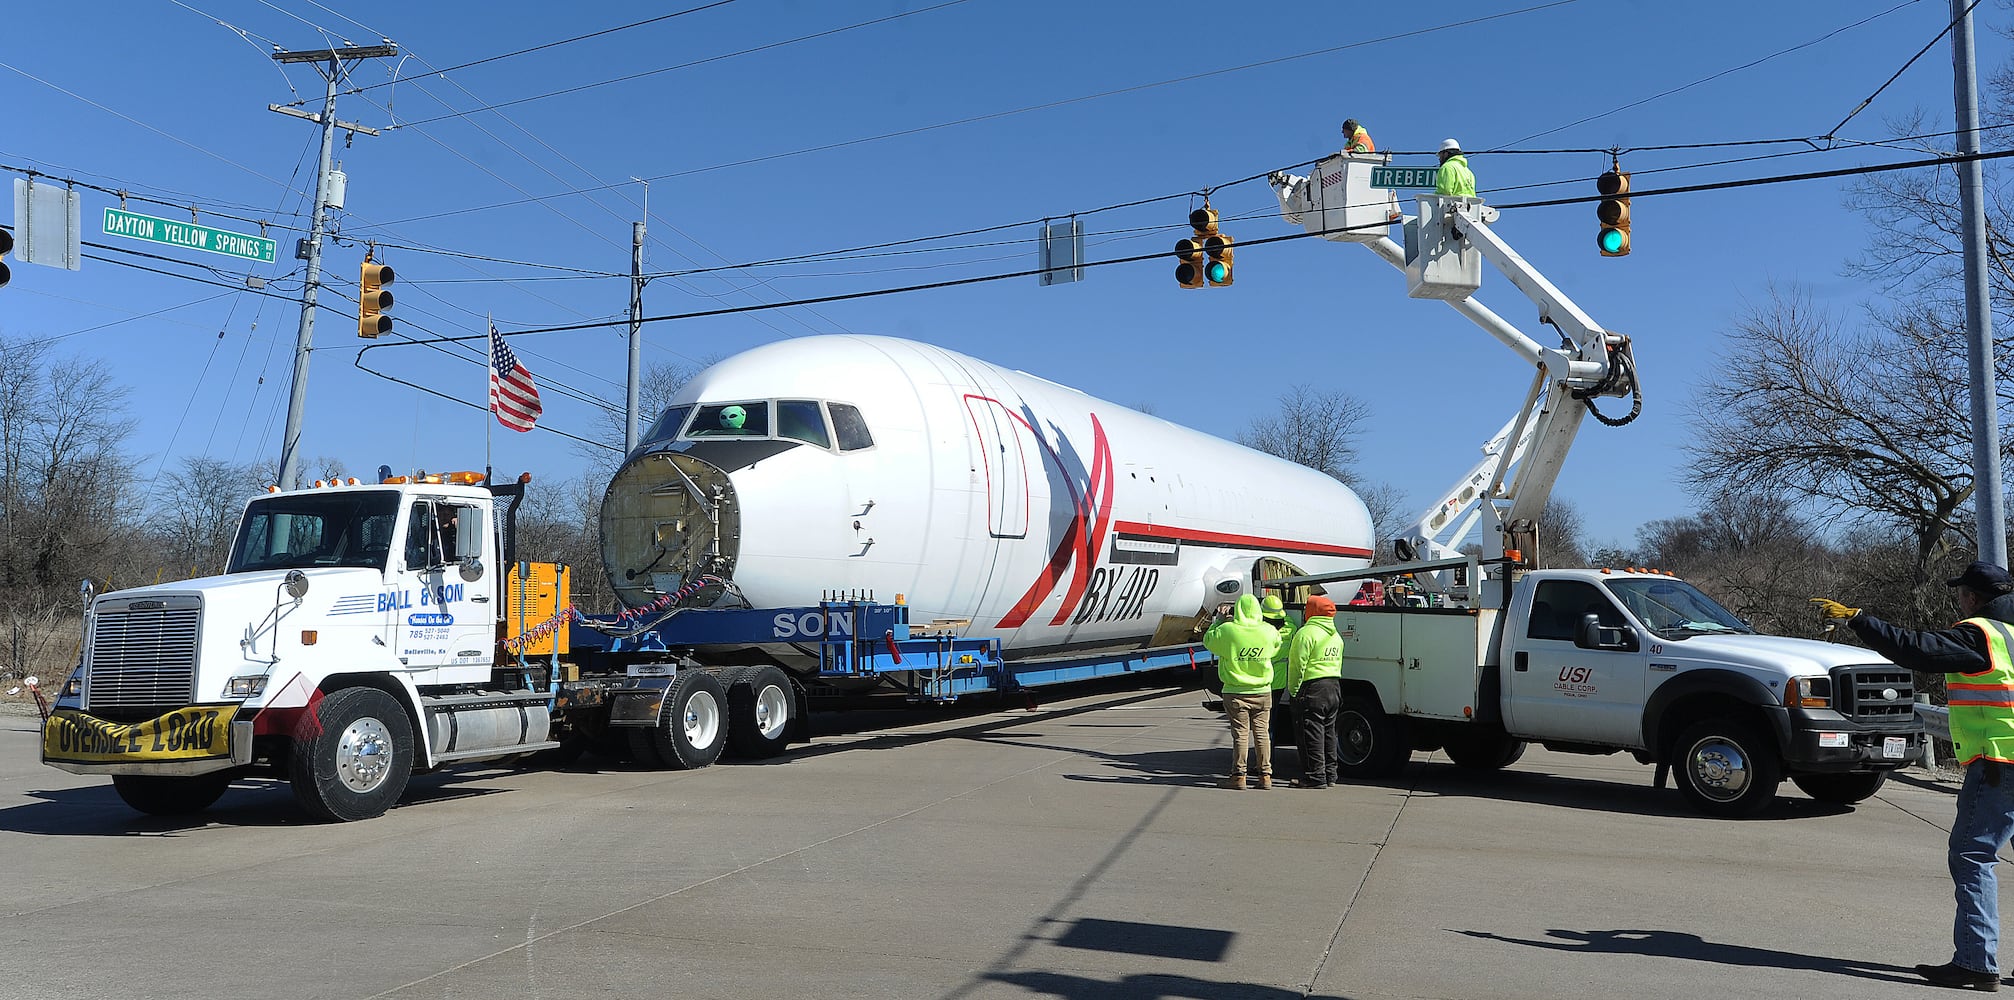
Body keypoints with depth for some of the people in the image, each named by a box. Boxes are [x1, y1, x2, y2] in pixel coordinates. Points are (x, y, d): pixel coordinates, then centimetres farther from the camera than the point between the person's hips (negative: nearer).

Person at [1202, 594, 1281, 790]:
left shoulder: (1227, 631, -14)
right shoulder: (1268, 631, -3)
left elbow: (1208, 640, 3)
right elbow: (1277, 642, 20)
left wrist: (1220, 620, 16)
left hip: (1236, 693, -3)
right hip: (1263, 692, 3)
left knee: (1240, 733, 1)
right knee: (1262, 732, 8)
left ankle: (1239, 775, 3)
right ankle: (1266, 775, 12)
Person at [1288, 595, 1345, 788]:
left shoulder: (1306, 633, -12)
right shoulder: (1336, 635, 17)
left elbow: (1297, 665, -14)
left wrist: (1293, 690, -7)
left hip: (1313, 688, -9)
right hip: (1334, 687, 9)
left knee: (1312, 735, -4)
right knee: (1328, 733, 15)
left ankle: (1315, 777, -4)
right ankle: (1329, 775, 19)